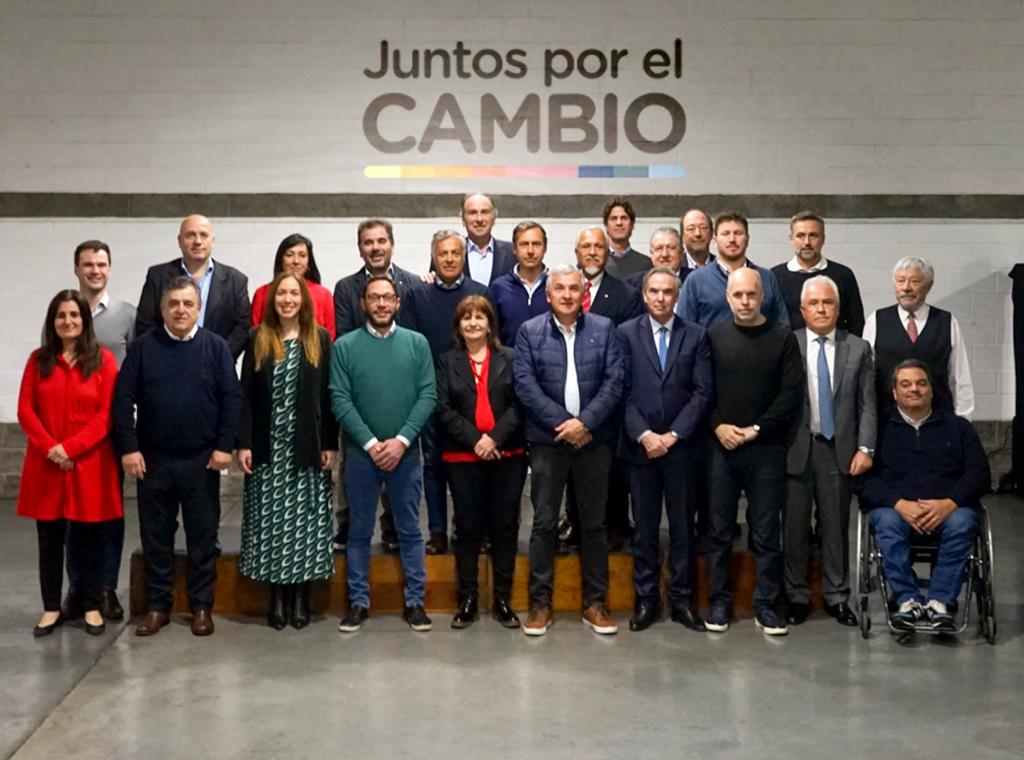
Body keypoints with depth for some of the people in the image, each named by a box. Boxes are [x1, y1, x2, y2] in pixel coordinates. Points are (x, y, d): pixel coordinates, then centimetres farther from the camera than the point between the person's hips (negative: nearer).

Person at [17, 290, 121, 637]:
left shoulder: (103, 359, -1)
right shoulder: (39, 359, 6)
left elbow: (108, 413, -7)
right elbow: (25, 410, 2)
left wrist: (71, 447, -14)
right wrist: (50, 447, -12)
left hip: (90, 464, -2)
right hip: (46, 464, 2)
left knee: (89, 537, 6)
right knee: (49, 539, 8)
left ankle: (92, 607, 17)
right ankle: (51, 608, 19)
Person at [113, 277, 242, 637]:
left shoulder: (216, 346, -1)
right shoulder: (143, 347, 2)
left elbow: (232, 398, -3)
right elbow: (123, 399, -1)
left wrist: (224, 446, -10)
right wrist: (128, 448, -8)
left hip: (202, 460, -1)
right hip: (152, 459, 1)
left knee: (202, 536, 6)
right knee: (155, 535, 9)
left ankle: (202, 606, 18)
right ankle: (158, 605, 21)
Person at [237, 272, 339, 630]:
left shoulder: (319, 339, 2)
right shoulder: (258, 339, 4)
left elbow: (328, 396, 1)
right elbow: (246, 395, 2)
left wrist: (330, 444, -4)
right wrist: (243, 443, -5)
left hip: (307, 447, -1)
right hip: (268, 447, 1)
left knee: (304, 521, 3)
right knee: (270, 522, 3)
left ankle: (301, 597, 13)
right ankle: (277, 597, 13)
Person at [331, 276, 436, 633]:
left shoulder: (417, 343, 3)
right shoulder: (344, 346, 0)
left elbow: (428, 395, -3)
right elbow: (339, 400, -6)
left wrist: (401, 440, -13)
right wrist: (370, 443, -14)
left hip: (406, 452, 1)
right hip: (360, 452, 0)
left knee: (410, 530, 8)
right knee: (359, 531, 8)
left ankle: (414, 601, 17)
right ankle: (358, 602, 19)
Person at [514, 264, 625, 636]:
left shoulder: (604, 329, 5)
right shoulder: (529, 331, 3)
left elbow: (614, 381, -2)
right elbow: (525, 384, -5)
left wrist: (585, 422, -13)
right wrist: (562, 423, -13)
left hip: (594, 439, 1)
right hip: (547, 440, -1)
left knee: (594, 523, 8)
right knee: (543, 523, 3)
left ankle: (595, 604, 17)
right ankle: (540, 604, 12)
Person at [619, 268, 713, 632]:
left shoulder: (696, 335, 4)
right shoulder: (626, 333, 3)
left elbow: (703, 392, -1)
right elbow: (621, 390, -2)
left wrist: (673, 435, -9)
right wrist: (643, 435, -12)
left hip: (682, 446, 0)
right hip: (640, 444, 0)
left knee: (683, 525, 7)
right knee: (644, 526, 6)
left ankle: (682, 599, 16)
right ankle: (645, 599, 15)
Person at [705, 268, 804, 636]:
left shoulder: (783, 339, 3)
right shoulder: (714, 335, 6)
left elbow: (792, 394, -3)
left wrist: (755, 429, -9)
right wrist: (718, 425, -9)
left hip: (766, 449, -1)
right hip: (721, 446, 1)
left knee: (766, 532, 4)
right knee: (719, 530, 6)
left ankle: (766, 605, 14)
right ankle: (719, 602, 16)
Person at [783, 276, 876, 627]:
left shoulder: (858, 348, 5)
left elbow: (867, 404, 3)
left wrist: (865, 448, -4)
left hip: (838, 449, 1)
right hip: (795, 449, -1)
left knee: (836, 526, 9)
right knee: (794, 526, 6)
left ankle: (837, 596, 21)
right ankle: (797, 596, 19)